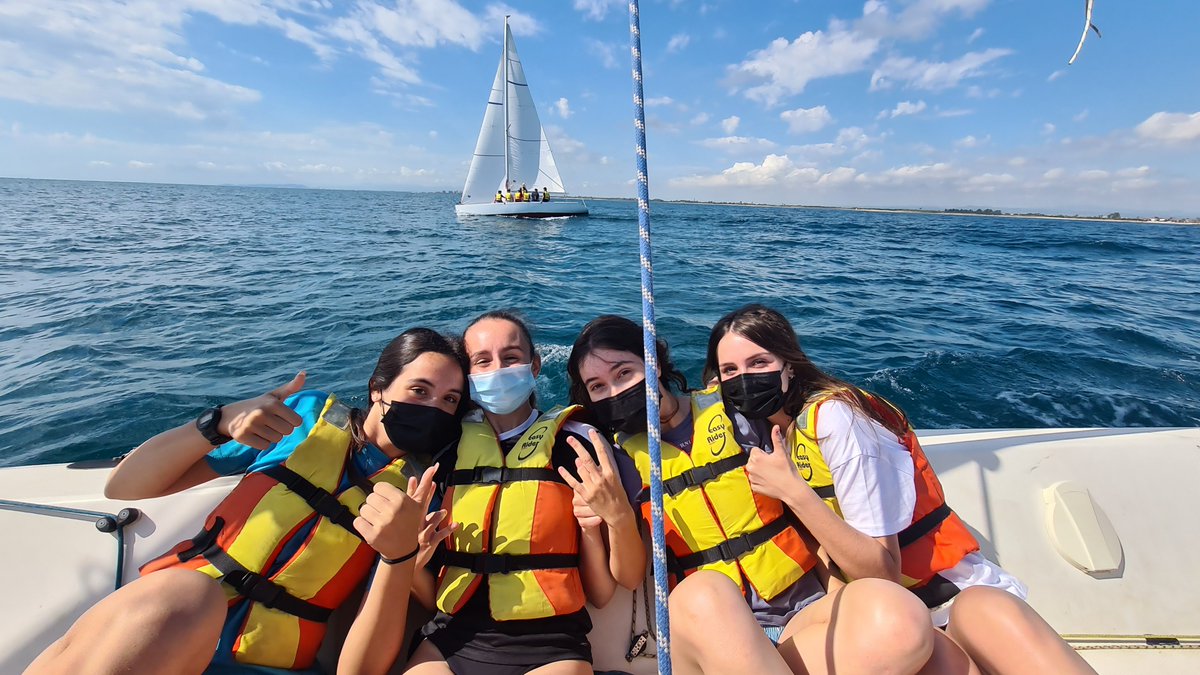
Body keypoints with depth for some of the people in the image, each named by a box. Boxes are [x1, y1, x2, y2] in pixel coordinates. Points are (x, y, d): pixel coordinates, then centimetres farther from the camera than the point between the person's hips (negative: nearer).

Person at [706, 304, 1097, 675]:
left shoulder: (832, 416, -19)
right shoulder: (754, 429, 1)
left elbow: (884, 572, -17)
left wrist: (792, 490, -25)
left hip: (955, 596, -6)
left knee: (987, 612, -35)